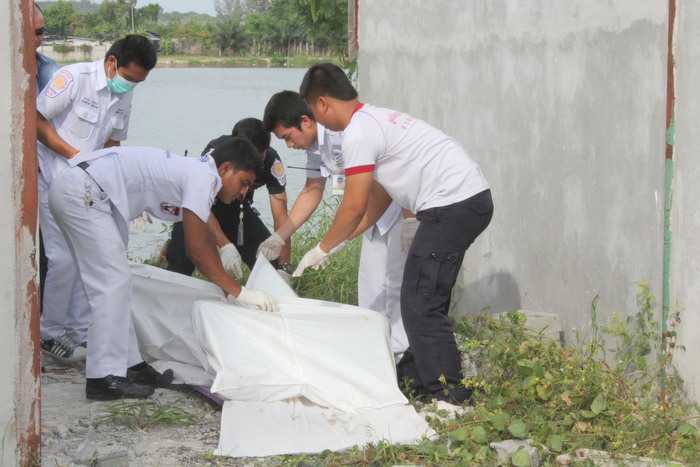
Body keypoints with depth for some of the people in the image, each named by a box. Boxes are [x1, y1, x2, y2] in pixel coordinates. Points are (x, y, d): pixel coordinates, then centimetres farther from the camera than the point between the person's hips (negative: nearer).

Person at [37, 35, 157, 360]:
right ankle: (50, 330, 5)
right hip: (56, 179, -7)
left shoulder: (123, 95, 5)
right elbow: (37, 121, -16)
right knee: (64, 257, -9)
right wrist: (75, 155, -20)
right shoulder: (73, 78, -17)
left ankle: (80, 327, 16)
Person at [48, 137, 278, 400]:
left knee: (113, 282, 15)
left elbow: (205, 241, 28)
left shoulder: (191, 171, 20)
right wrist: (238, 292, -6)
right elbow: (196, 249, -11)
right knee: (112, 283, -10)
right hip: (83, 192, -11)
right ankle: (105, 378, -11)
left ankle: (126, 363, 20)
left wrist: (226, 287, 28)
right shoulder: (204, 177, -9)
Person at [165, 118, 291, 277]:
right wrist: (225, 246, -48)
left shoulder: (272, 161, -27)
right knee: (180, 265, -26)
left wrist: (283, 268, -37)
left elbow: (281, 216, -27)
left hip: (237, 208, 3)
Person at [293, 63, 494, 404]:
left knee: (421, 304, -7)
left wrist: (323, 249, 5)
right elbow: (378, 200, 26)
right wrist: (338, 242, 25)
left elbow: (354, 207, -9)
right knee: (426, 297, 18)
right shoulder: (377, 119, 23)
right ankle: (416, 372, 26)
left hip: (452, 206, -10)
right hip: (475, 199, 10)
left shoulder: (357, 134, -9)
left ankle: (447, 394, -7)